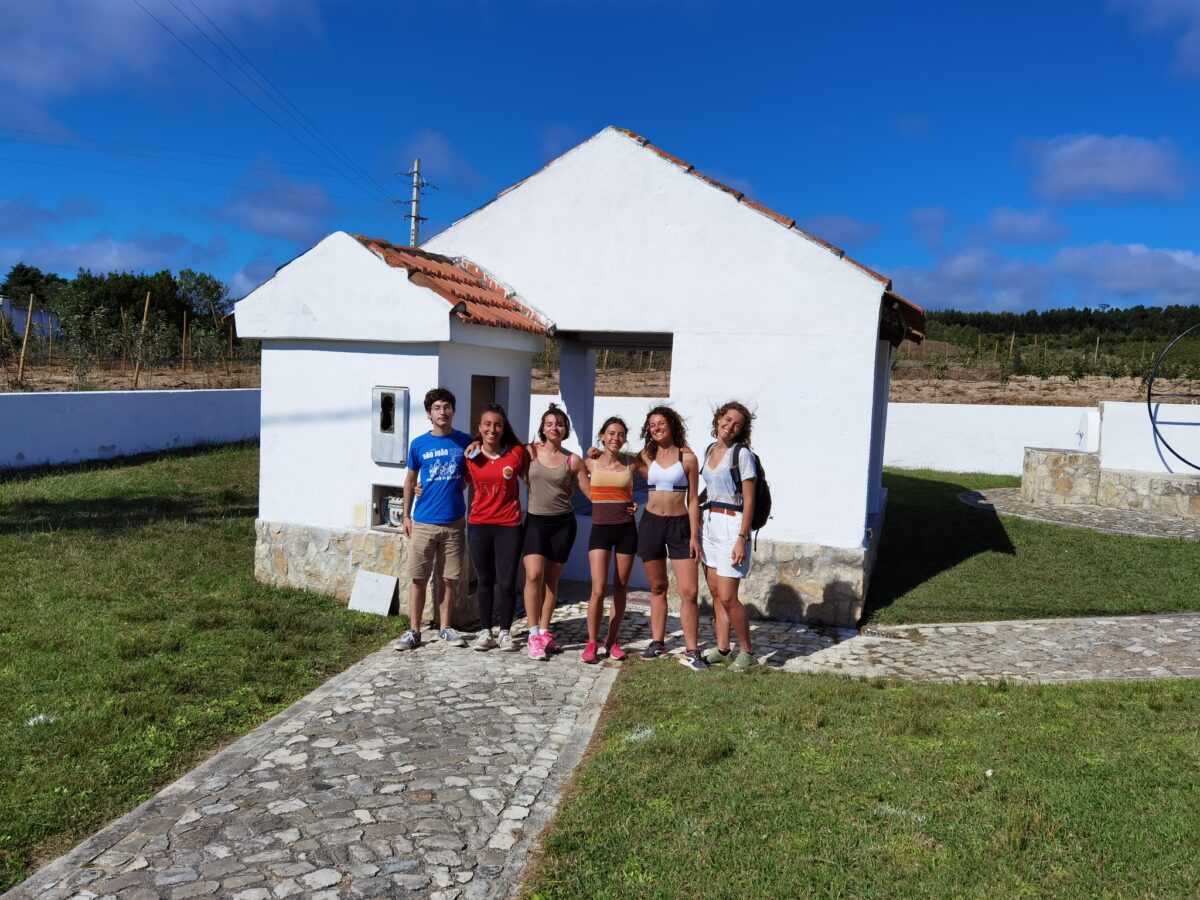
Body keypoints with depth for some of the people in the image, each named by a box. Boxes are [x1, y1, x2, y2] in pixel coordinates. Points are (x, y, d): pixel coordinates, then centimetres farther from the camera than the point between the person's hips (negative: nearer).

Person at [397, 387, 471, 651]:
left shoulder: (465, 442, 1)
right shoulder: (419, 445, 0)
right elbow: (410, 481, 9)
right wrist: (406, 515, 7)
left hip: (454, 522, 1)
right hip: (423, 522, -1)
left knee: (449, 578, 8)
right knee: (419, 579, 3)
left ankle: (445, 628, 21)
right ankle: (414, 631, 13)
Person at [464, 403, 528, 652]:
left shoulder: (517, 453, -4)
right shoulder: (471, 456, 0)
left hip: (508, 526, -2)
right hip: (479, 525, 2)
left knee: (506, 582, 0)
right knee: (484, 580, 11)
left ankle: (505, 633, 16)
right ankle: (485, 632, 21)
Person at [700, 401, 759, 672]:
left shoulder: (742, 454, -10)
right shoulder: (710, 451, 10)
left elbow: (749, 500, -13)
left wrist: (741, 539, -18)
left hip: (731, 525, -7)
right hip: (709, 523, 7)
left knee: (727, 596, -7)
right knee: (715, 591, 10)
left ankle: (747, 651, 10)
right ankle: (722, 649, 20)